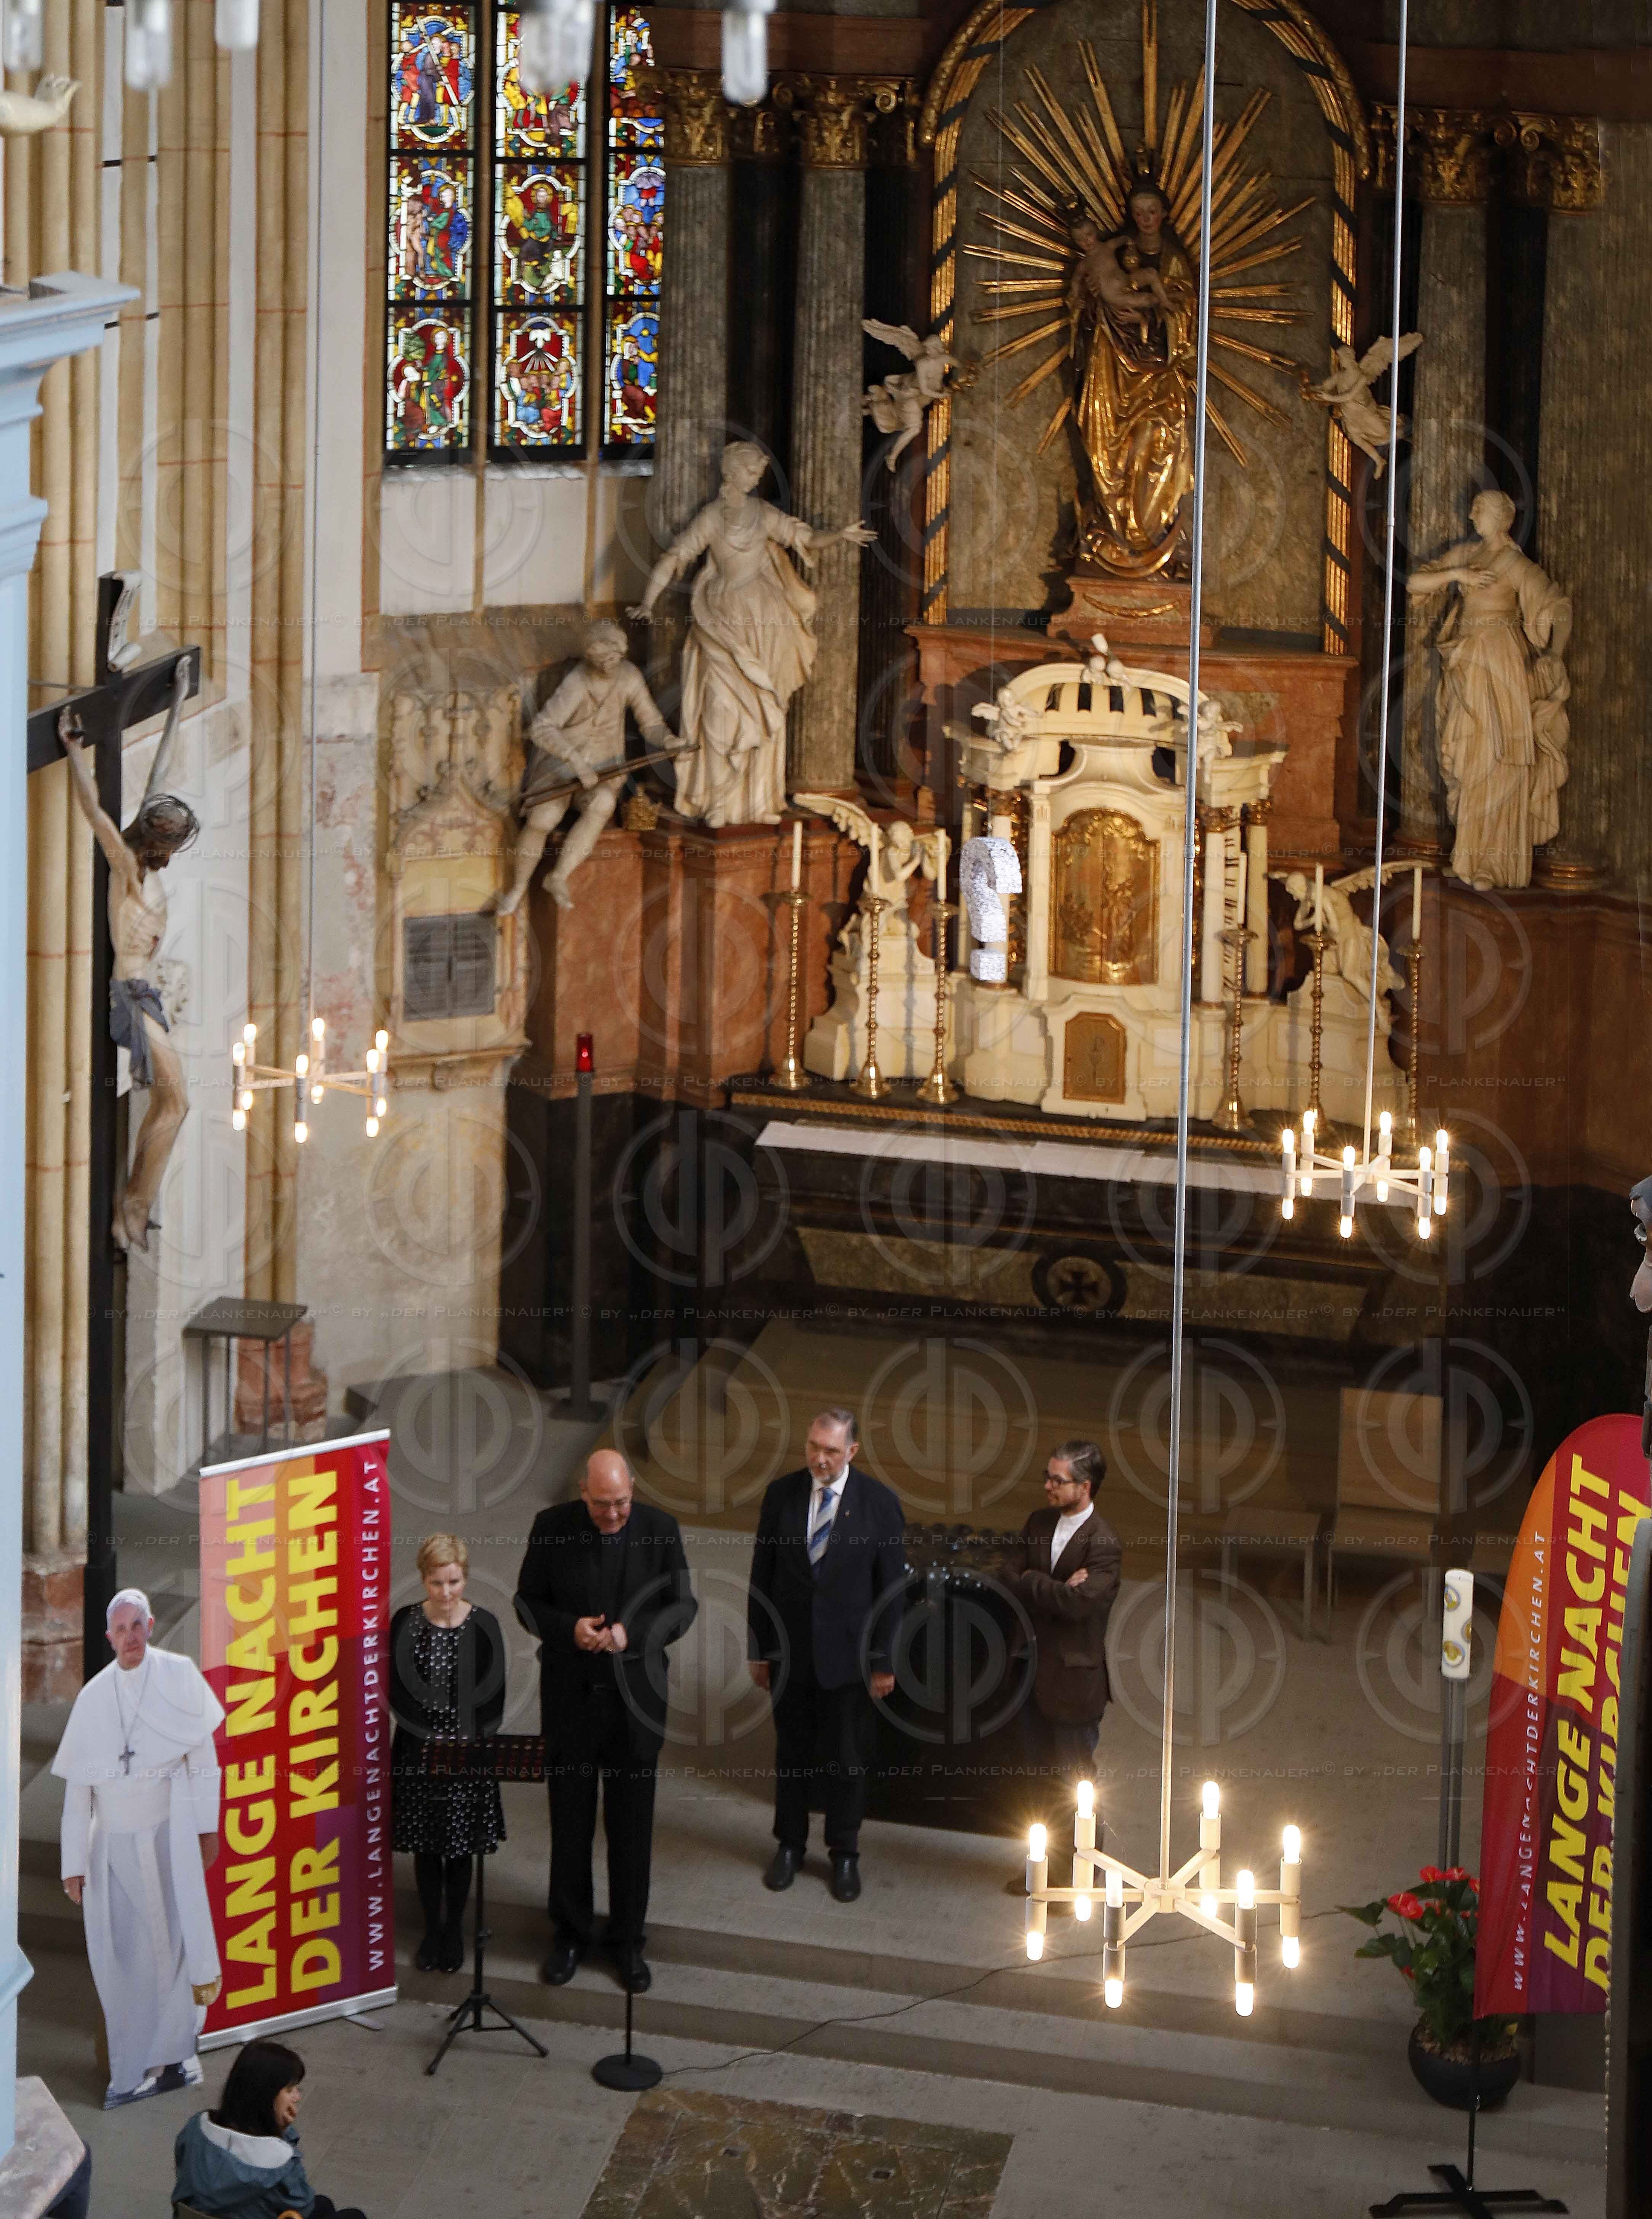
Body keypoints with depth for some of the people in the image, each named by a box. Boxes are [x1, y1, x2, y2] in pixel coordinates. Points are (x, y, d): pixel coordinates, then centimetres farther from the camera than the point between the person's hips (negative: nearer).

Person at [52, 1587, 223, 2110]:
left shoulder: (178, 1676, -3)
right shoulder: (93, 1697, 4)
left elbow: (204, 1754, 1)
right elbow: (76, 1787, 6)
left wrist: (207, 1826, -3)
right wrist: (74, 1864, 3)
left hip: (167, 1834, -2)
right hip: (113, 1841, 2)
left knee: (171, 1945, 1)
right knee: (119, 1957, 2)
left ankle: (174, 2058, 12)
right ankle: (131, 2072, 8)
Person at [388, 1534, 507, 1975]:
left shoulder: (483, 1626, -4)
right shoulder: (406, 1623, -3)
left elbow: (494, 1696, -1)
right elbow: (397, 1690, -3)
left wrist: (467, 1742, -12)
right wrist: (430, 1738, -13)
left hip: (468, 1753, 0)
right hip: (419, 1753, 0)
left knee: (461, 1845, 7)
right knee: (426, 1845, 8)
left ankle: (454, 1930, 21)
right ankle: (432, 1930, 20)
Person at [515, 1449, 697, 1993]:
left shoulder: (660, 1530, -6)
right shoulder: (552, 1528, -7)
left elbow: (683, 1606, -2)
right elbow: (528, 1601, 1)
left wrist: (633, 1633, -19)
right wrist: (569, 1628, -19)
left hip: (636, 1697, 0)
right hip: (570, 1696, 0)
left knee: (633, 1825, 7)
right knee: (570, 1821, 10)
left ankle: (629, 1940, 20)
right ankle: (570, 1933, 24)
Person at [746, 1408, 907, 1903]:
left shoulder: (879, 1503, -10)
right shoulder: (782, 1495, -4)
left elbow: (891, 1586, -5)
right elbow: (762, 1576, 3)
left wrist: (884, 1661, -6)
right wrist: (759, 1649, 3)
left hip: (848, 1654, -2)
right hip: (791, 1652, 2)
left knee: (847, 1758, 9)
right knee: (792, 1751, 14)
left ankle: (845, 1854, 25)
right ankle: (789, 1845, 30)